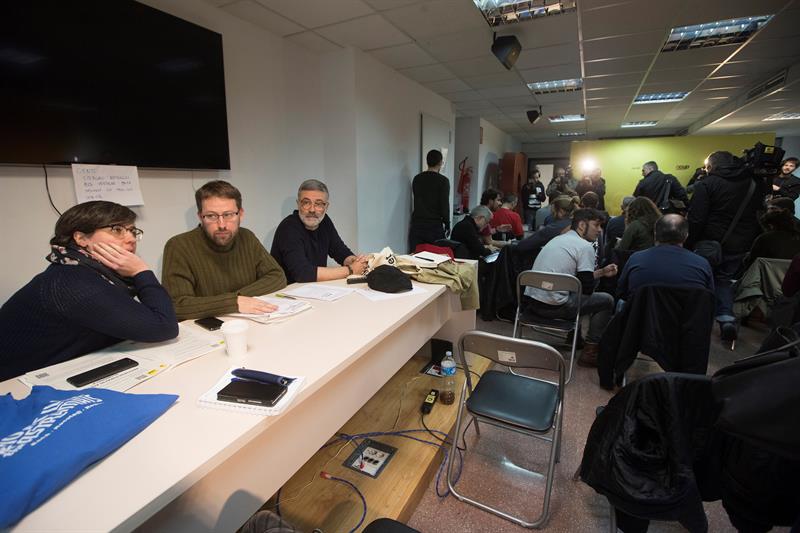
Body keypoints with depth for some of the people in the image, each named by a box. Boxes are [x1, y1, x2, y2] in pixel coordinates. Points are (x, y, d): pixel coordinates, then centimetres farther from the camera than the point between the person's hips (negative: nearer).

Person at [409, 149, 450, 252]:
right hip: (435, 226, -4)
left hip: (417, 225, 5)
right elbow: (445, 205, -9)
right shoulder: (443, 180, -6)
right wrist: (447, 225, 2)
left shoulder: (417, 179, 9)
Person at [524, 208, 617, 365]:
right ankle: (590, 352, 13)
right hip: (553, 307, -8)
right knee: (607, 300, 10)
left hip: (531, 302, 8)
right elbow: (587, 288, -7)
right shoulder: (585, 246, -8)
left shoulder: (559, 239, 17)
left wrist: (602, 272, 28)